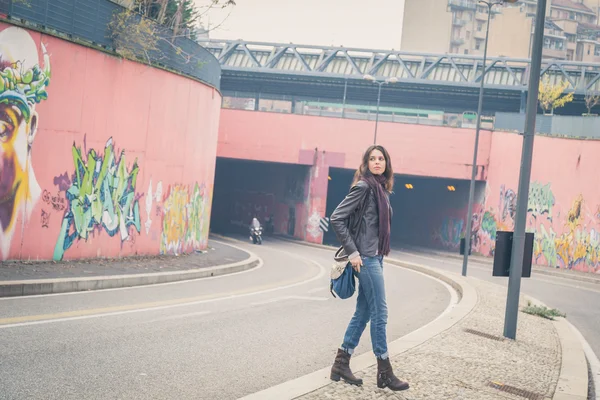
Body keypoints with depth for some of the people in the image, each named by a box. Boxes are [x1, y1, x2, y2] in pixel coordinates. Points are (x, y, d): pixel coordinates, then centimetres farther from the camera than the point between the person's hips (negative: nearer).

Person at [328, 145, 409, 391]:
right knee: (380, 313, -4)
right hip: (365, 257, -8)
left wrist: (380, 252, 13)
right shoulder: (363, 186, -12)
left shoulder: (382, 189, 12)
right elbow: (337, 218, -16)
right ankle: (384, 373, 4)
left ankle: (341, 364, 18)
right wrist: (352, 252, -17)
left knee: (363, 312, 10)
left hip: (375, 256, 9)